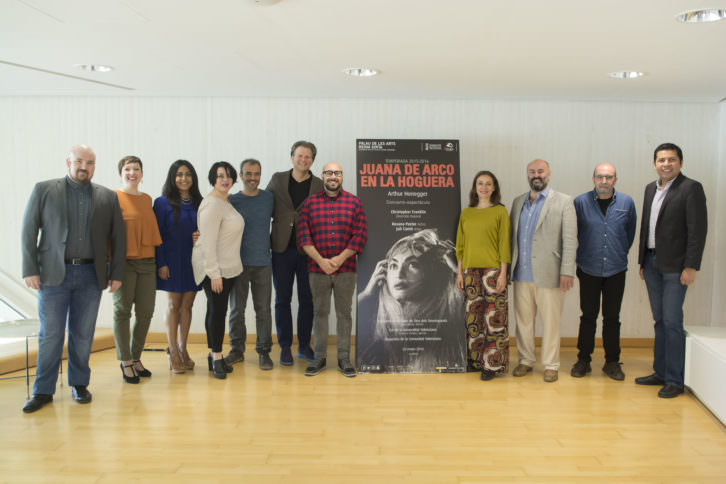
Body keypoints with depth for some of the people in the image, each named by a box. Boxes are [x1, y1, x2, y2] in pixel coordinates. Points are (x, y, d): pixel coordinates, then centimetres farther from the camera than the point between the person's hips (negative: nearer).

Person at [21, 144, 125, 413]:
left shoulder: (108, 197, 7)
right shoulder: (44, 190, 4)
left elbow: (118, 237, 8)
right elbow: (28, 232, 2)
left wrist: (117, 273, 3)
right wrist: (30, 269, -5)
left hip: (91, 275, 1)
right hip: (53, 273, -1)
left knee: (83, 334, 8)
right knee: (50, 334, 2)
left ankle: (79, 384, 22)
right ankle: (43, 391, 13)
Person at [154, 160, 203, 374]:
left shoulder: (198, 203, 9)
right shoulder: (163, 203, -3)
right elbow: (158, 235, -6)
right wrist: (161, 263, -12)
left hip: (193, 261, 4)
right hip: (173, 261, -4)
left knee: (187, 304, 8)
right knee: (173, 304, 2)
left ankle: (183, 349, 17)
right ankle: (173, 352, 9)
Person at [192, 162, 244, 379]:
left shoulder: (225, 202, 14)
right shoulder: (212, 205, -17)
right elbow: (208, 242, -21)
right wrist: (214, 273, -23)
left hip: (227, 267, 9)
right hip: (214, 268, -9)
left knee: (217, 310, 13)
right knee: (217, 310, -5)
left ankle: (214, 355, 20)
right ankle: (216, 358, 4)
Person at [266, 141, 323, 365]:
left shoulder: (319, 186, 2)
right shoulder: (277, 179, 5)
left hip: (308, 251, 0)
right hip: (282, 249, 0)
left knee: (307, 300, 7)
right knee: (283, 300, 6)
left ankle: (304, 346, 20)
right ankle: (285, 347, 16)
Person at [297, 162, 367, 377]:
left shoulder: (354, 202, 5)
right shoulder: (310, 202, 6)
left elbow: (361, 234, -2)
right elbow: (303, 234, -1)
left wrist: (340, 259, -10)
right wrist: (321, 260, -10)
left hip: (346, 268, 0)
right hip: (317, 268, 0)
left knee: (344, 312, 5)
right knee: (320, 312, 7)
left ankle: (344, 358, 14)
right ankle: (319, 357, 16)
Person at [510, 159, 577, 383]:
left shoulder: (563, 202, -1)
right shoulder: (518, 202, 13)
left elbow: (570, 240, -6)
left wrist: (567, 272, -12)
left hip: (548, 275, -4)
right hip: (522, 274, 4)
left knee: (551, 321, 4)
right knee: (523, 320, 11)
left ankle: (551, 365, 17)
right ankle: (526, 360, 25)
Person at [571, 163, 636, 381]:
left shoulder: (627, 203, 1)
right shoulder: (581, 202, -4)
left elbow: (631, 232, 13)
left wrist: (621, 254, 14)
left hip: (616, 269, 1)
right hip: (588, 269, -1)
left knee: (612, 317, 7)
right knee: (588, 316, 5)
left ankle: (612, 362, 18)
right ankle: (583, 360, 16)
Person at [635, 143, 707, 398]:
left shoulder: (691, 188, -7)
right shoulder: (650, 189, 13)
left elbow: (698, 230, -12)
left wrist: (691, 267, -16)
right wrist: (643, 262, 14)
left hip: (674, 266, -6)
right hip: (652, 263, 7)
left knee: (672, 322, -5)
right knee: (660, 321, 13)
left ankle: (674, 380, 4)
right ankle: (660, 373, 22)